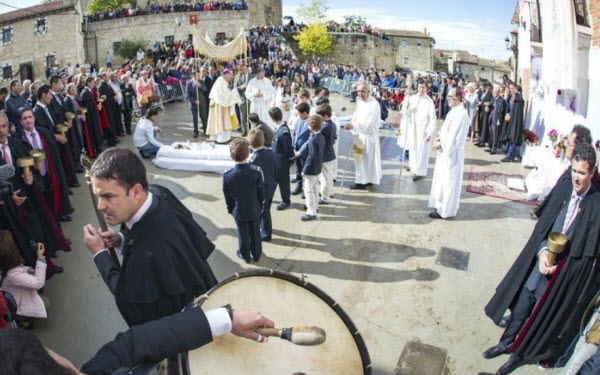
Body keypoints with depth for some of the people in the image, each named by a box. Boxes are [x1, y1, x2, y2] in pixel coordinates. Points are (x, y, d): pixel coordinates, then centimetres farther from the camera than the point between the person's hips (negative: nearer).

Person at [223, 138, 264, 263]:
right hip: (254, 209, 0)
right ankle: (256, 255, 39)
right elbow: (261, 192, -10)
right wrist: (261, 206, 7)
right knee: (255, 233, 20)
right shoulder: (257, 172, -23)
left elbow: (227, 196, -8)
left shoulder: (227, 176, -22)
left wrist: (230, 209, 9)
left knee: (243, 234, 19)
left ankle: (245, 256, 39)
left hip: (239, 211, 0)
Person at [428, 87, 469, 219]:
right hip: (445, 150, 9)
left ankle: (446, 210, 7)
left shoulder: (461, 114, -19)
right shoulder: (453, 111, 10)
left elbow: (456, 137, -22)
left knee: (449, 180, -1)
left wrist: (441, 144, -16)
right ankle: (441, 204, 30)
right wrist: (440, 137, 0)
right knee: (442, 178, 17)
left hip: (452, 152, -9)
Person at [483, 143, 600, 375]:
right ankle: (506, 343, 43)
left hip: (564, 273, -3)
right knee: (521, 305, 18)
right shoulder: (564, 188, -6)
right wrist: (542, 252, -17)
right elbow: (542, 225, -3)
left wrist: (557, 264, -17)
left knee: (541, 316, 16)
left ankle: (520, 355, 39)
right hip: (540, 261, 3)